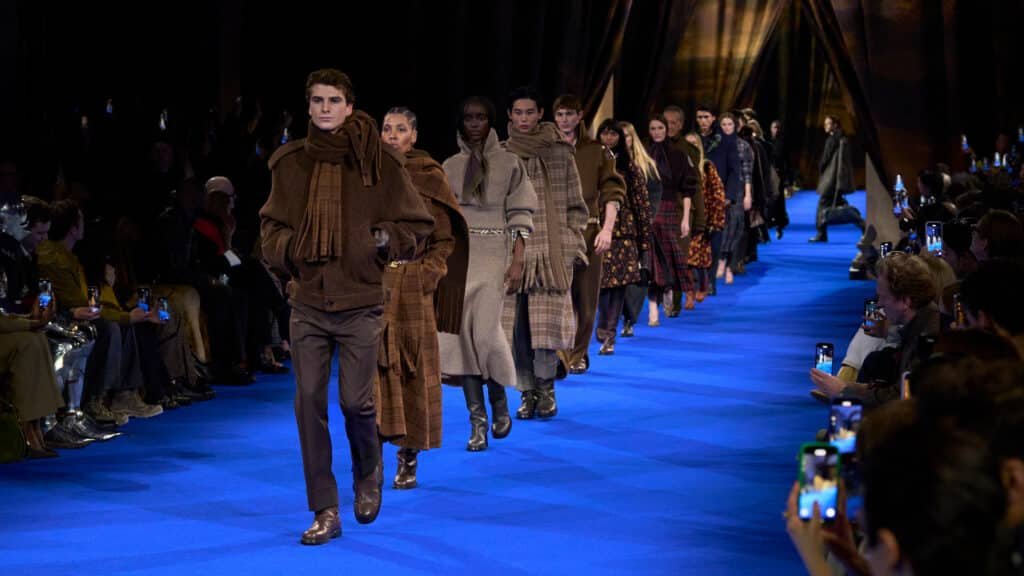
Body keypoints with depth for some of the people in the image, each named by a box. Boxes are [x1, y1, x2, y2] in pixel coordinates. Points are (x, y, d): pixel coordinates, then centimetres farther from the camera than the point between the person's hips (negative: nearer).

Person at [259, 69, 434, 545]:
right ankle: (324, 512, 7)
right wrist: (287, 248, -4)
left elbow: (419, 224, 5)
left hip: (361, 303, -2)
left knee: (356, 401, -3)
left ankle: (368, 475, 30)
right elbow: (271, 225, 15)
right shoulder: (290, 164, 4)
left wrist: (385, 240, -11)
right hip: (307, 301, 2)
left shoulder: (378, 163, -2)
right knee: (309, 403, -1)